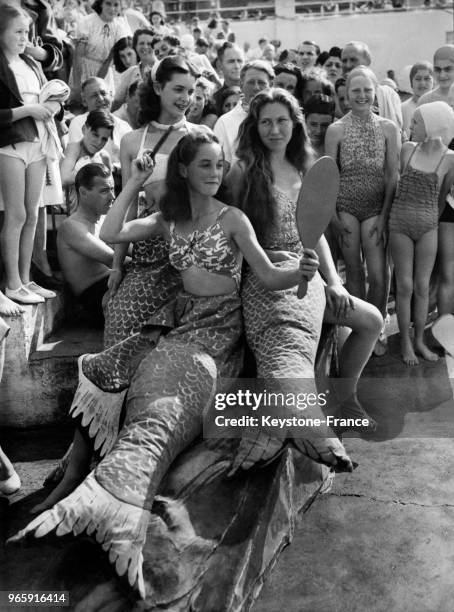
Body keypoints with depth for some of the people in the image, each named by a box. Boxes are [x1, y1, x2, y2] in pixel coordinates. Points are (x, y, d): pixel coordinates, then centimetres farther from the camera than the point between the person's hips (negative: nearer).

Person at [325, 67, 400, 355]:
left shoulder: (388, 129, 2)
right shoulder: (336, 129, 1)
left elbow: (393, 176, 0)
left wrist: (384, 216, -7)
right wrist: (334, 215, -3)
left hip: (376, 207, 0)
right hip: (345, 206, 0)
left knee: (378, 274, -6)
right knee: (354, 271, 6)